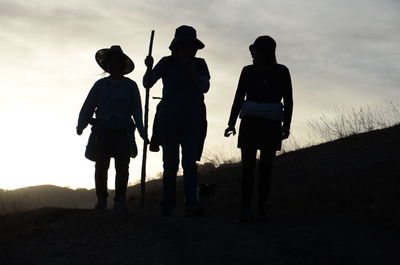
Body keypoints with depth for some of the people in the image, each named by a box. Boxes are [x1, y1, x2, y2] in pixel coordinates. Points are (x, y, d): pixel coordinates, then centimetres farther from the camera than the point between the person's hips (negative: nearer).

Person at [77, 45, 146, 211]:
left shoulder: (130, 86, 10)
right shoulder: (100, 85, 11)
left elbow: (137, 110, 5)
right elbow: (88, 106, 6)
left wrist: (141, 130, -6)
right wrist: (81, 125, -6)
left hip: (123, 132, -1)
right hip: (102, 131, 1)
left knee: (122, 167, -8)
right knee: (101, 166, -6)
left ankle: (120, 200, -3)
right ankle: (101, 199, 5)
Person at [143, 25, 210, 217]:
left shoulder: (199, 64, 8)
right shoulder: (167, 63, 5)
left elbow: (204, 87, -5)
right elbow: (147, 83, 2)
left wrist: (191, 68, -12)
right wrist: (149, 68, -17)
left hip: (193, 120, 0)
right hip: (169, 119, 0)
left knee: (190, 162, -11)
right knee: (170, 163, 1)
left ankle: (192, 204, -19)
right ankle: (167, 204, 8)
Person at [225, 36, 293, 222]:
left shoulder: (281, 72, 3)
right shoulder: (248, 71, 6)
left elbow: (288, 101, 2)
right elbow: (239, 98, 7)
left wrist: (286, 125, -8)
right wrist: (232, 123, -1)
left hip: (272, 125, 0)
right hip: (250, 123, 0)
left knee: (266, 167, -2)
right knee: (248, 166, -8)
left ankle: (262, 207, 6)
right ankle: (246, 209, -10)